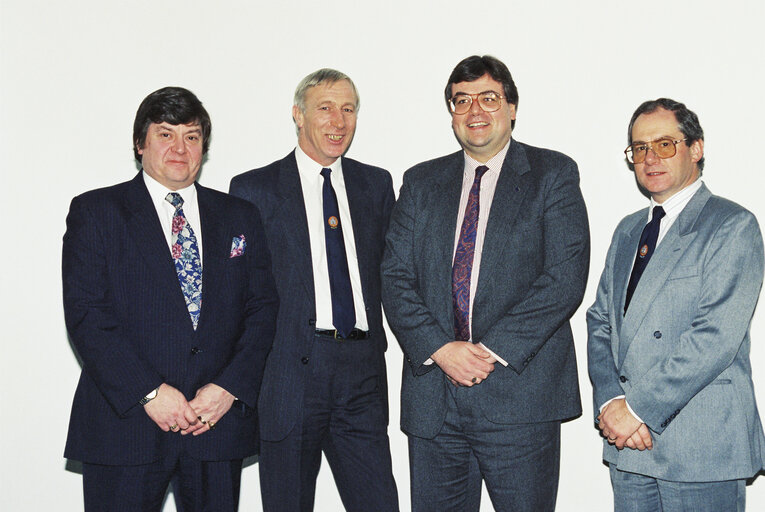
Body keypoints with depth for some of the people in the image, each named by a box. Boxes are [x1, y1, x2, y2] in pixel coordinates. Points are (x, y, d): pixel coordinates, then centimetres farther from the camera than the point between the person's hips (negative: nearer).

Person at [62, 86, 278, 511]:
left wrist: (231, 386, -7)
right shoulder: (95, 212, 3)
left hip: (220, 421, 3)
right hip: (125, 421, -2)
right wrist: (150, 392, -14)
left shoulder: (240, 217, 12)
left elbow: (263, 309, 8)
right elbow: (85, 315, -6)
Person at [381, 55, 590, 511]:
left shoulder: (553, 175, 3)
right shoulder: (421, 182, 13)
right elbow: (395, 278, 6)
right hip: (433, 398, 3)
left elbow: (566, 277, -8)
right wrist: (439, 348, -10)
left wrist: (493, 350, -15)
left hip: (520, 392, -3)